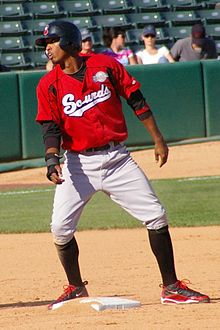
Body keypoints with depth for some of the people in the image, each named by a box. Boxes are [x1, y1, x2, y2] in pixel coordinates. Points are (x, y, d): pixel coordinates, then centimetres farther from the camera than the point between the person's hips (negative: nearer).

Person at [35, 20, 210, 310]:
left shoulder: (106, 66, 0)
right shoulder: (49, 85, 0)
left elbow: (137, 101, 4)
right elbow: (51, 128, -6)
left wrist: (158, 140, 2)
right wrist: (52, 160, -24)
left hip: (117, 159, 0)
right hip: (78, 164, 0)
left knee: (156, 216, -6)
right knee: (61, 227, -10)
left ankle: (171, 288, 3)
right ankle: (76, 288, 12)